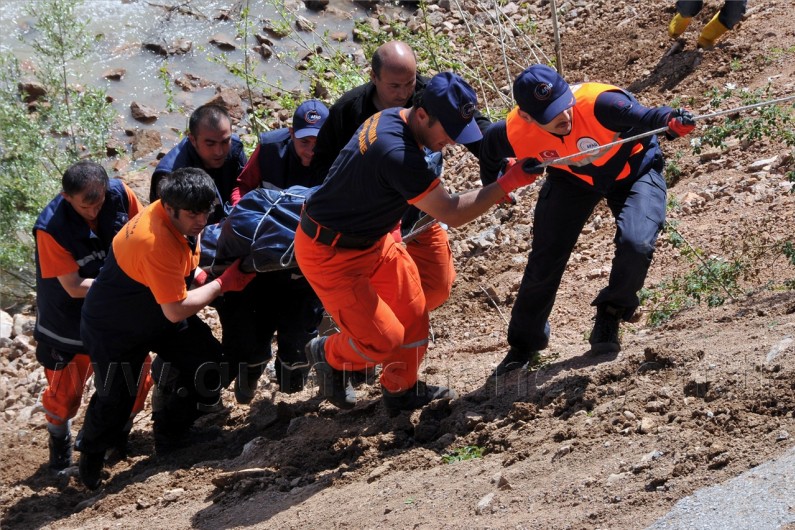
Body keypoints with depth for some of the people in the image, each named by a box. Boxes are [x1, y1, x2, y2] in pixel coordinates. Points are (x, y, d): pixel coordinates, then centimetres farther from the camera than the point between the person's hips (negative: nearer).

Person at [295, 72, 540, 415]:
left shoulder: (392, 118, -6)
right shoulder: (397, 154, -35)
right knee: (384, 337, -7)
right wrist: (508, 183, -26)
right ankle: (328, 355, 22)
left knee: (412, 314, 12)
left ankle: (401, 392, 31)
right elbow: (451, 213, -28)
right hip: (330, 254, -10)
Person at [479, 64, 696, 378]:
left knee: (635, 245, -26)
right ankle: (523, 346, 24)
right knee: (544, 260, -1)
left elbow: (643, 117, -58)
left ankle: (609, 317, 6)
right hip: (572, 179, 3)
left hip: (632, 171, -3)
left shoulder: (598, 102, -42)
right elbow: (489, 148, -4)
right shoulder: (515, 133, -28)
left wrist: (671, 121, -79)